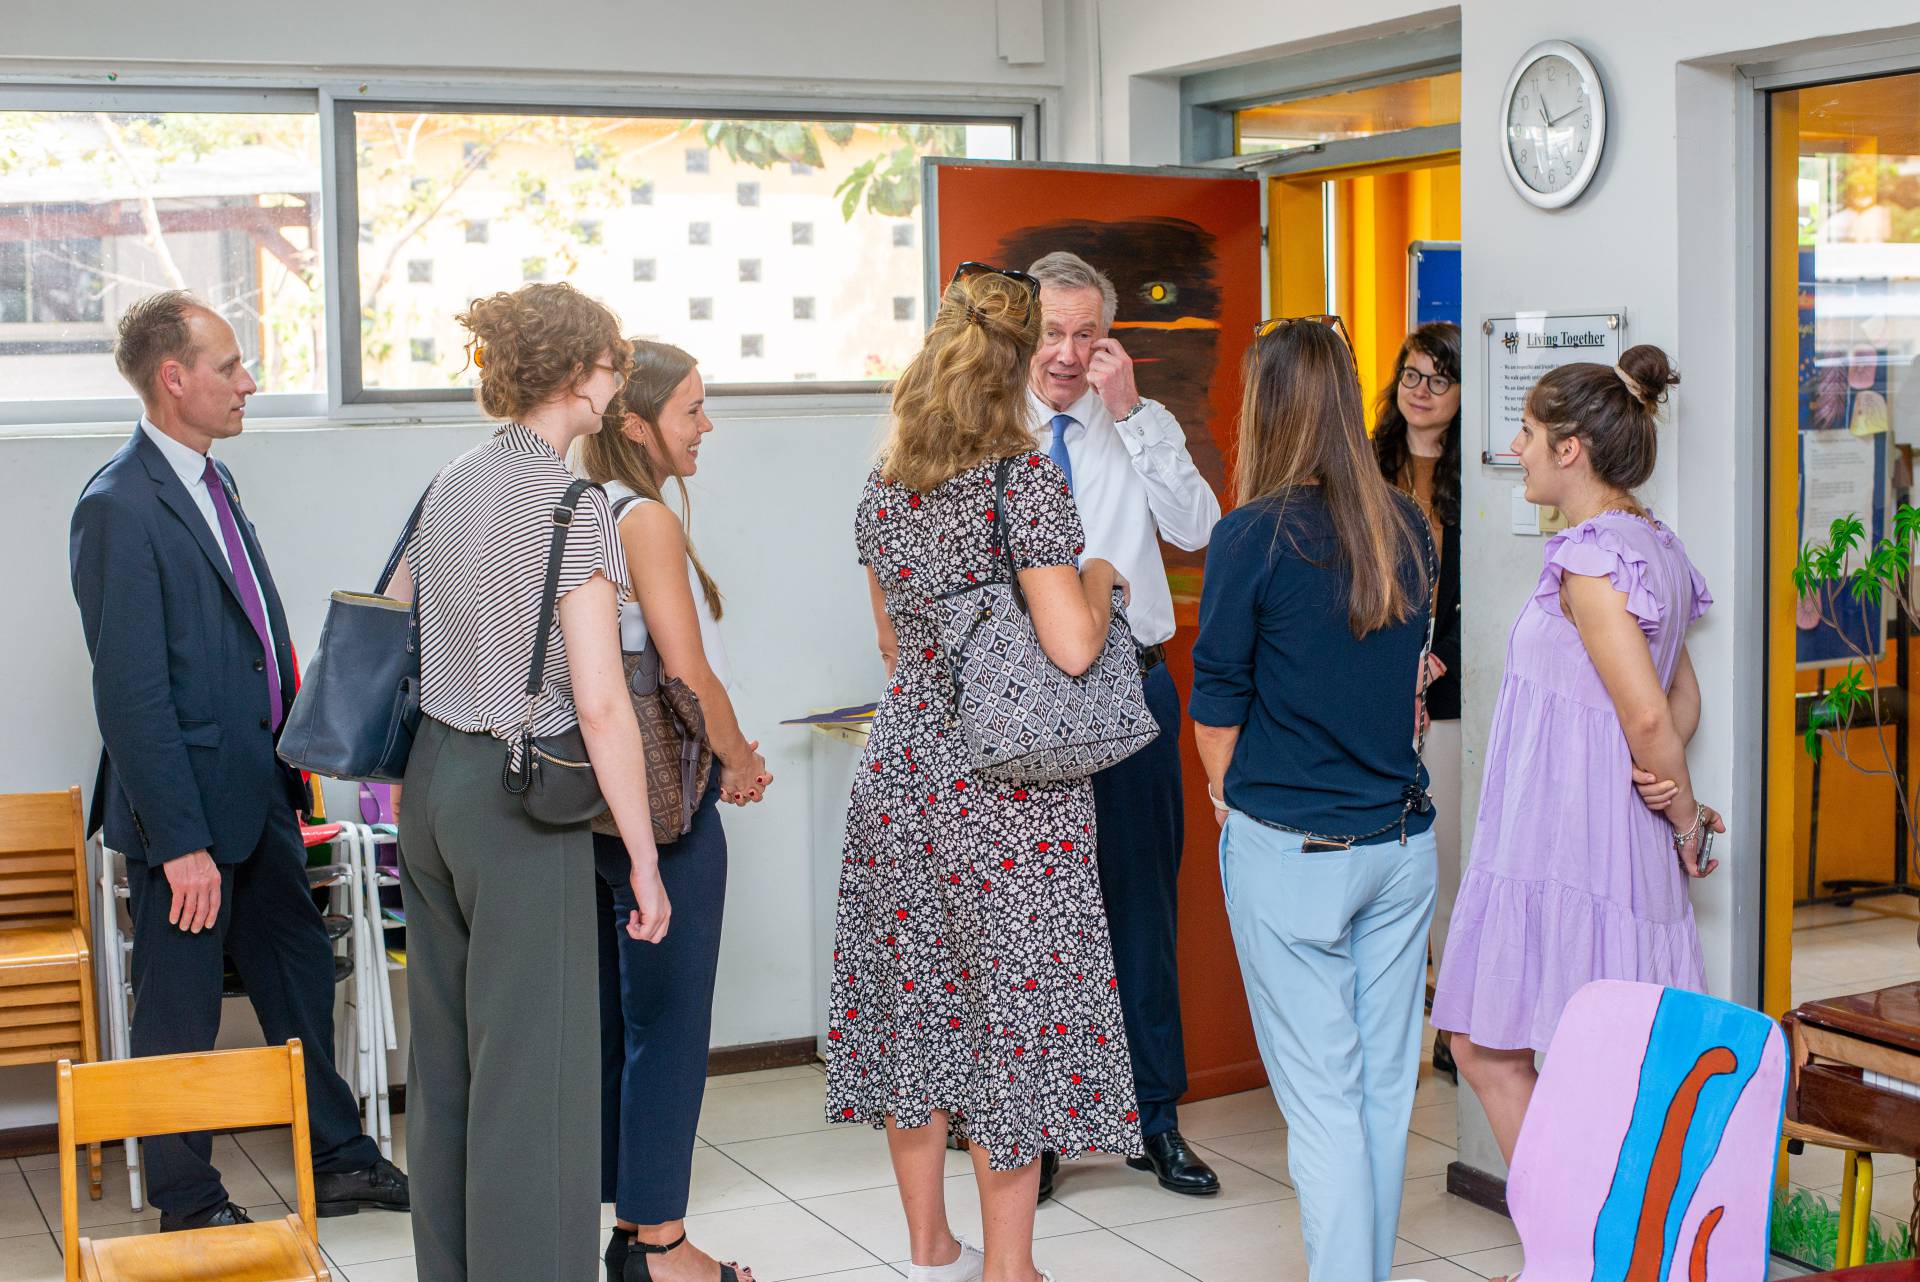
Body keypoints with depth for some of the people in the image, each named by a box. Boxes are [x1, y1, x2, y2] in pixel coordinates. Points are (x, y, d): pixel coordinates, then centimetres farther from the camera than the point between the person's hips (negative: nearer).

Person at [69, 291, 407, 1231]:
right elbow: (131, 693, -21)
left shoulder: (213, 482, 10)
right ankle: (189, 1207, 21)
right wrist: (181, 842, -22)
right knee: (181, 1012, 6)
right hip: (185, 807, -9)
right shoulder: (119, 507, -19)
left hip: (258, 796, 9)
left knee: (300, 974, 18)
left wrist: (290, 772, 14)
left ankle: (337, 1161, 32)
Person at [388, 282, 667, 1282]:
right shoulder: (572, 506, -14)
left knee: (446, 1053, 15)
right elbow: (599, 703, -18)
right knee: (533, 1068, -1)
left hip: (430, 778, 8)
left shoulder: (447, 486, 9)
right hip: (518, 796, -8)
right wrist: (643, 856, -12)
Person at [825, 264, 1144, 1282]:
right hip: (1009, 782, -6)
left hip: (902, 770, 6)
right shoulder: (1024, 477, -13)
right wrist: (1100, 579, 0)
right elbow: (1071, 646, -18)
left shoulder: (880, 491, 7)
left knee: (916, 1001, 12)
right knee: (1014, 1008, 2)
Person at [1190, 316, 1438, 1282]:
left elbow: (1216, 700, -6)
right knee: (1387, 1087, 13)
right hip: (1401, 840, 5)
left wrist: (1226, 794, 10)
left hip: (1291, 850, -5)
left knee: (1322, 1096, 1)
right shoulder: (1406, 527, 4)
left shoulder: (1254, 534, -12)